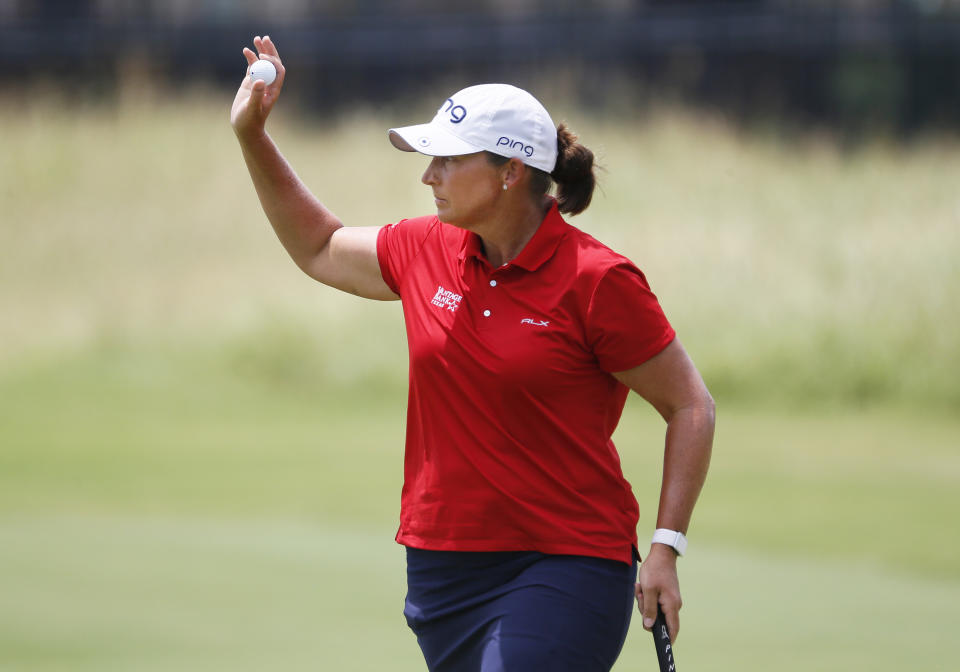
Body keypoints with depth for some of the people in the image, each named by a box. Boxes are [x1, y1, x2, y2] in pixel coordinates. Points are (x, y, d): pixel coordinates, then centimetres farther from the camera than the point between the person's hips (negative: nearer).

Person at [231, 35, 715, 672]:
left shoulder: (597, 281, -12)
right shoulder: (424, 251, 7)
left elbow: (691, 407, -5)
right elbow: (319, 248, 26)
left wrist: (666, 546, -12)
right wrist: (252, 137, 17)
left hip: (566, 570, -7)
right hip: (441, 566, 7)